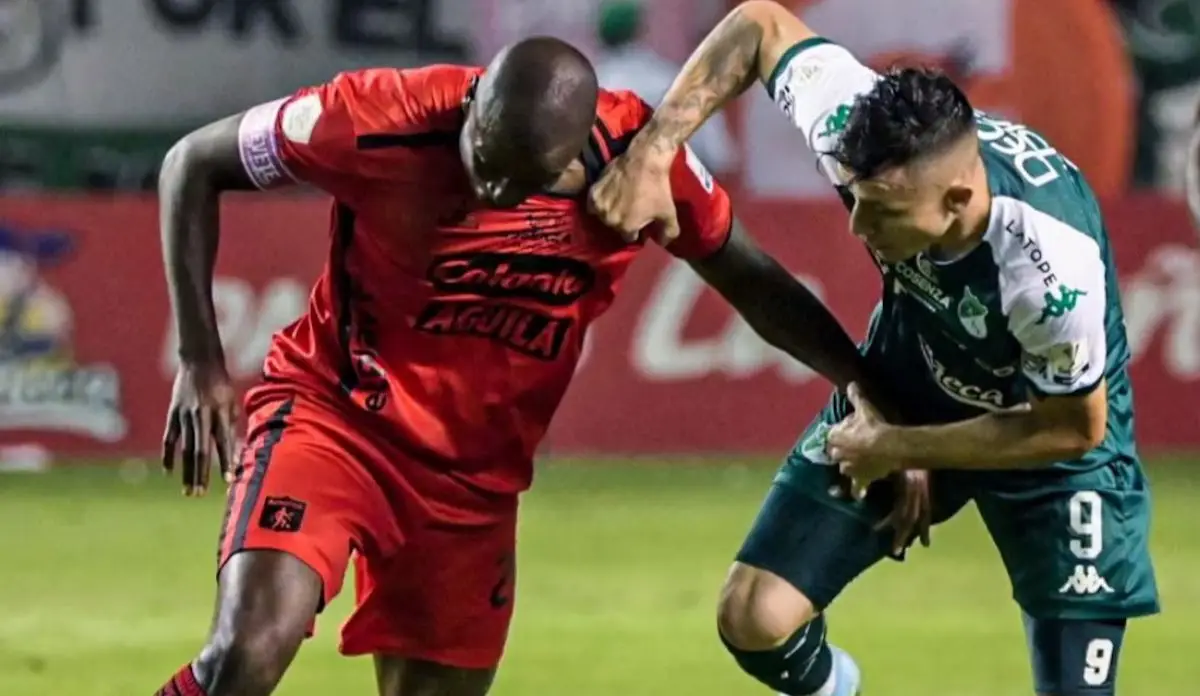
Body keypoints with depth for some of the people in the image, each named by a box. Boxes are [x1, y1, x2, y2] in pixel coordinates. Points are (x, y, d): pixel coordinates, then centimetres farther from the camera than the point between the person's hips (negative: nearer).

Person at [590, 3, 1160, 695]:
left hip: (1051, 424, -4)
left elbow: (1073, 428, -23)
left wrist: (895, 449, -18)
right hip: (907, 386, 4)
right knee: (755, 618, -5)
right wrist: (653, 151, -24)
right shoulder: (852, 127, -30)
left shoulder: (1056, 271, -41)